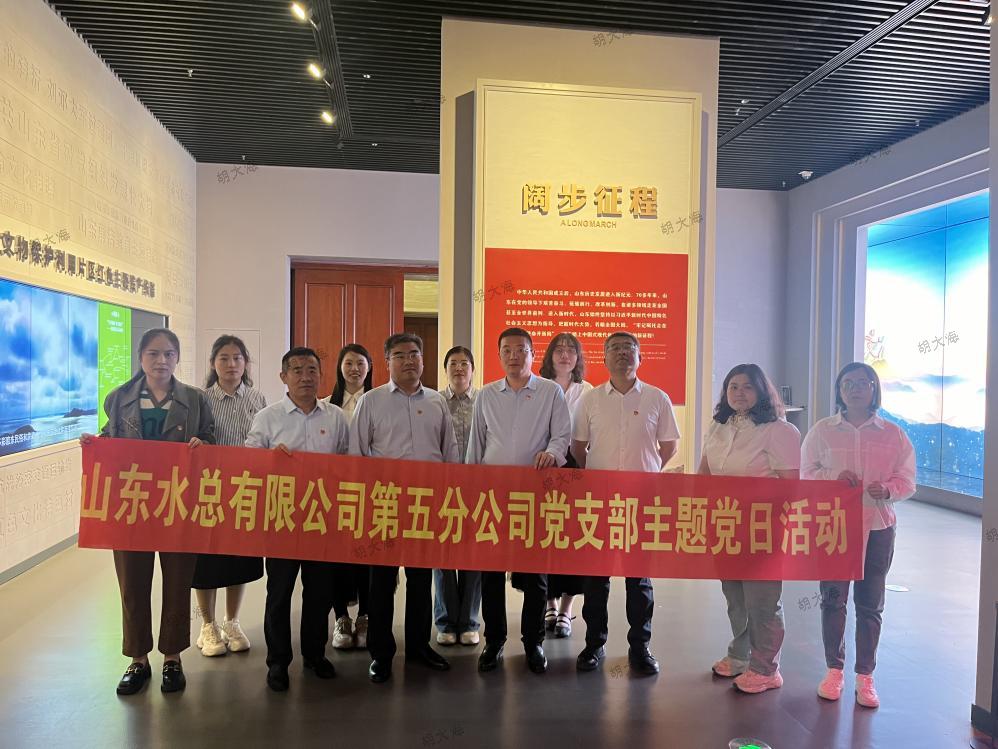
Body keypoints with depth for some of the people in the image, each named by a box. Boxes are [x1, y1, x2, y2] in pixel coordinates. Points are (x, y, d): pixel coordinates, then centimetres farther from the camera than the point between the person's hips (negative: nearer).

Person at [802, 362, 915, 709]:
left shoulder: (893, 434, 1)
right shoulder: (822, 430, 1)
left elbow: (907, 481, 3)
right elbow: (806, 473, 2)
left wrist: (886, 490, -18)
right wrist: (834, 477, -16)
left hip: (877, 527, 0)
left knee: (870, 603, 9)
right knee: (832, 598, 7)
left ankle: (865, 676, 23)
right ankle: (834, 669, 24)